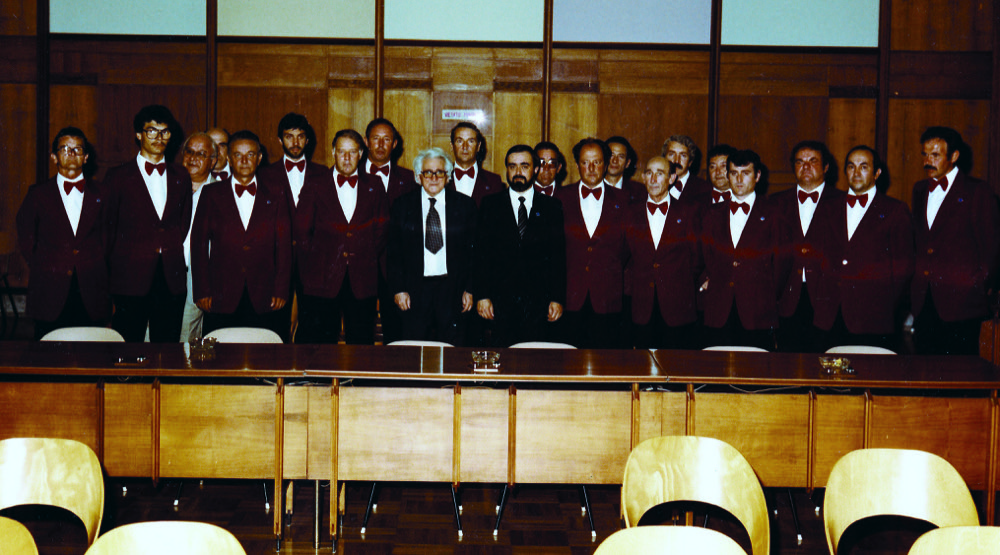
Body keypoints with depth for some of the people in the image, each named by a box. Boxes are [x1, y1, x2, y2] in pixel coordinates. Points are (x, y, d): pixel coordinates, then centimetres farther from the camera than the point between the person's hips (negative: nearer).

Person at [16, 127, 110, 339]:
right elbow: (25, 240, 13)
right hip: (50, 296, 0)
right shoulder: (38, 194, 9)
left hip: (92, 298, 1)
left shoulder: (100, 193, 11)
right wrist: (43, 271, 6)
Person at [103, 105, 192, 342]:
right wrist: (108, 284, 2)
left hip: (173, 282, 3)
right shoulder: (118, 177, 3)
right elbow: (107, 231, 4)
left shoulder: (181, 177, 13)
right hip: (131, 281, -3)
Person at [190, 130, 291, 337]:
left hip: (263, 299, 0)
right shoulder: (211, 194, 8)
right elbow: (199, 242, 6)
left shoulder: (275, 194, 10)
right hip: (221, 298, 0)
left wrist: (281, 290, 1)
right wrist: (202, 291, 0)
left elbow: (284, 243, 8)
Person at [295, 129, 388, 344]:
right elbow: (302, 234, 7)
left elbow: (382, 230, 13)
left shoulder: (374, 188, 10)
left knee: (362, 343, 2)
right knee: (318, 345, -1)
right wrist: (314, 265, 0)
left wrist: (369, 258, 2)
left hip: (363, 282, 1)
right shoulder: (314, 188, 7)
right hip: (322, 282, -1)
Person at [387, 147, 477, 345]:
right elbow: (394, 253, 7)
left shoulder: (465, 205, 6)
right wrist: (398, 289, -2)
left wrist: (470, 289, 0)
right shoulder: (402, 206, 7)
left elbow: (474, 250, 6)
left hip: (453, 291, 0)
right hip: (415, 290, 0)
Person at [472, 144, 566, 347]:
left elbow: (559, 257, 7)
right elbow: (481, 253, 5)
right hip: (500, 302, 0)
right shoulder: (490, 205, 9)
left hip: (539, 303, 0)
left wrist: (558, 299, 0)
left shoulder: (551, 207, 10)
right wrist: (482, 296, -4)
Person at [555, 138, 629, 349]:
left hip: (607, 299, 0)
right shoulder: (562, 197, 8)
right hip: (570, 296, 0)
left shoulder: (621, 201, 9)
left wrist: (616, 274, 3)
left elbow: (628, 244, 13)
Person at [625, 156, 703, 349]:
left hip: (679, 311, -1)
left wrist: (684, 288, 4)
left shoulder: (688, 212, 6)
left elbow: (697, 258, 8)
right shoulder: (631, 214, 11)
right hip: (642, 311, 2)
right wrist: (631, 287, 6)